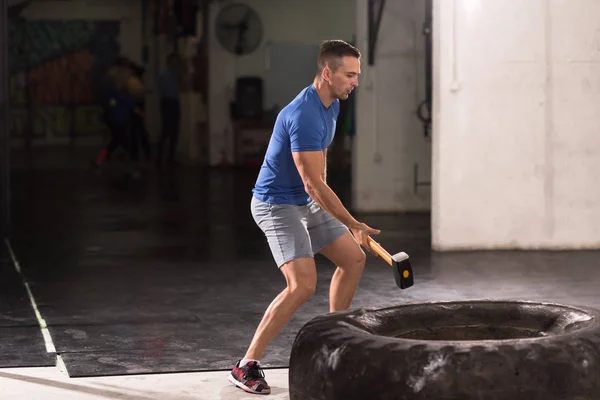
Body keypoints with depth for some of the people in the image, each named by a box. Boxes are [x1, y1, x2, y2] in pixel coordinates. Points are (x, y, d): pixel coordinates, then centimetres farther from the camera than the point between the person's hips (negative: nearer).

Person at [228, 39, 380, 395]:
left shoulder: (331, 105, 4)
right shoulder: (303, 115, -28)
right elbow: (313, 183, -28)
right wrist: (351, 224, -25)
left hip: (306, 203, 10)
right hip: (276, 204, -10)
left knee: (354, 259, 12)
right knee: (303, 284, -22)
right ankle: (247, 366, -14)